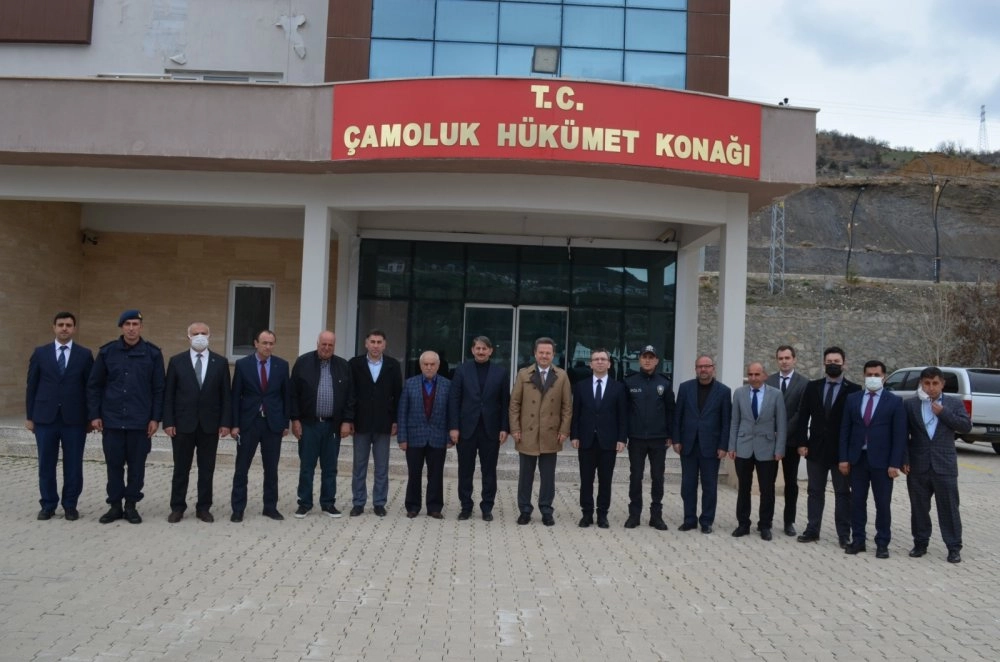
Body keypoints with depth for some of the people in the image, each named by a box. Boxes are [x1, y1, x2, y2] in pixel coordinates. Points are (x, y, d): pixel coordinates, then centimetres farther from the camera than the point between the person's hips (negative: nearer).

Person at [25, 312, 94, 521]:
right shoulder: (40, 353, 6)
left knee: (73, 465, 3)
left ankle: (70, 505, 14)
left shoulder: (84, 354, 3)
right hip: (45, 417, 1)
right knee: (46, 465, 6)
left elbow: (91, 386, 4)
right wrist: (29, 416, 3)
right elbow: (31, 386, 7)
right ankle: (48, 505, 17)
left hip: (74, 419, -1)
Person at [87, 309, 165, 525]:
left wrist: (155, 418, -4)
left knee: (136, 465, 6)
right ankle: (115, 505, 18)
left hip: (140, 421, -1)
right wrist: (94, 415, 1)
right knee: (114, 464, 7)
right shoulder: (107, 352, 2)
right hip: (112, 420, 1)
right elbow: (94, 385, 6)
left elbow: (159, 388, 0)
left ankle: (131, 505, 17)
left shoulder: (153, 353, -1)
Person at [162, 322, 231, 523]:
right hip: (183, 424, -1)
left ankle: (203, 508, 16)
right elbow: (168, 394, 1)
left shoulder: (220, 362, 4)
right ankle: (177, 508, 17)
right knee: (181, 469, 7)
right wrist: (168, 422, -6)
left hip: (210, 424, 1)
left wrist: (226, 422, -4)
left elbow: (226, 394, 3)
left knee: (207, 469, 7)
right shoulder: (176, 361, 2)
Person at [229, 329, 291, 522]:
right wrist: (234, 424, -5)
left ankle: (271, 507, 17)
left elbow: (287, 395, 6)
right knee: (241, 468, 3)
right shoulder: (242, 364, -2)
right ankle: (238, 509, 11)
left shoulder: (282, 365, 2)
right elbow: (235, 396, -1)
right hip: (248, 422, -1)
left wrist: (286, 423, 3)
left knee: (271, 468, 8)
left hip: (273, 423, 1)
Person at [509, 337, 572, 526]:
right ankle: (525, 510, 15)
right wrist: (515, 429, -4)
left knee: (548, 476, 5)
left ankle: (546, 511, 14)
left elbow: (567, 405, 4)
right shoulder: (523, 374, 3)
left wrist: (564, 430, -3)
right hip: (527, 434, 0)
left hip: (551, 434, 0)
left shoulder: (562, 376, 5)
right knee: (525, 475, 6)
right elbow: (515, 403, 3)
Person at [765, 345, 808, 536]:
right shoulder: (768, 381, 4)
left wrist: (783, 433, -13)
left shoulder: (803, 383, -3)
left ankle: (789, 521, 14)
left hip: (791, 439, -2)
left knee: (791, 482, 6)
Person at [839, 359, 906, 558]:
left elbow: (899, 434, -5)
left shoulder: (894, 401, -2)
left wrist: (895, 463, -11)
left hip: (881, 460, -3)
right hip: (857, 458, 3)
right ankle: (858, 540, 17)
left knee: (883, 504, 5)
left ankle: (882, 543, 14)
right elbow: (845, 430, 6)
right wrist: (843, 458, -1)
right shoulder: (852, 399, 6)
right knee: (857, 501, 8)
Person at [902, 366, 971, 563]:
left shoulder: (954, 404, 6)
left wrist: (943, 412, -11)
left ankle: (954, 547, 9)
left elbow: (966, 426, -5)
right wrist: (904, 460, -5)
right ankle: (920, 543, 21)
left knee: (949, 508, 1)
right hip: (918, 466, 1)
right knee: (919, 507, 9)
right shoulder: (910, 405, 4)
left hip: (944, 465, -1)